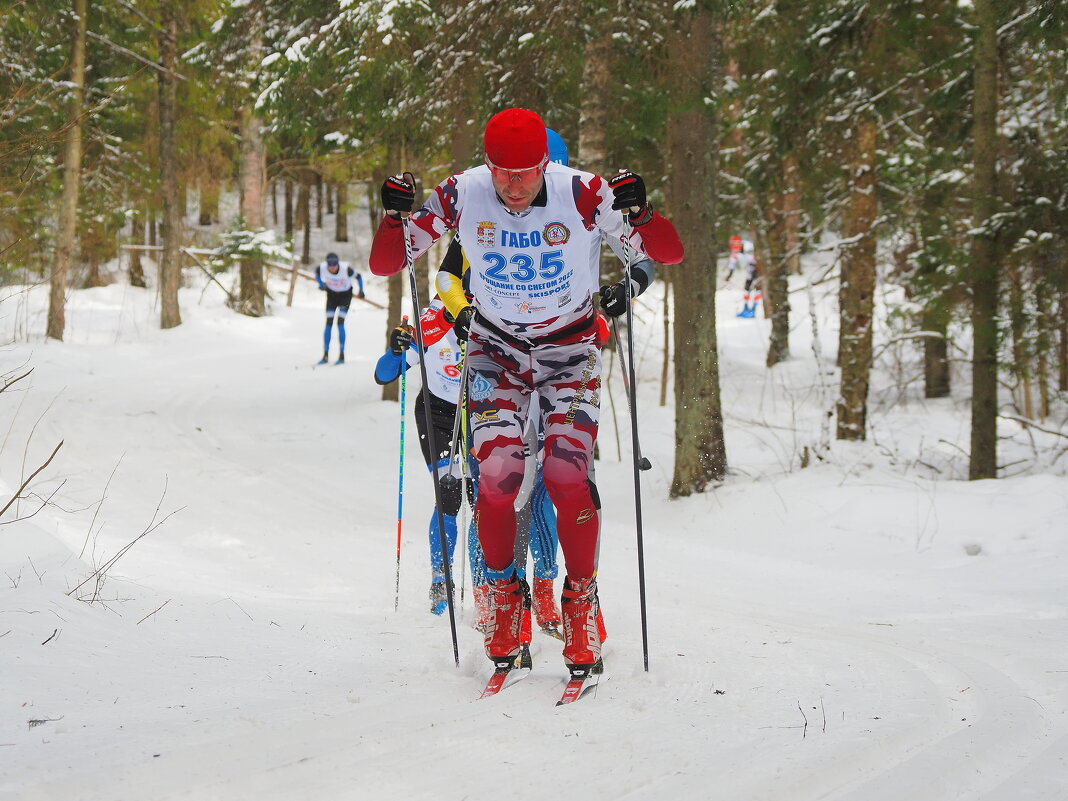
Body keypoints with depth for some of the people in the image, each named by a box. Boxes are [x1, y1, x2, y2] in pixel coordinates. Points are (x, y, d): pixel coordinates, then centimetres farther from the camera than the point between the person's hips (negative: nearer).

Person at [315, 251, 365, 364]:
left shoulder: (346, 268, -31)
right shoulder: (322, 267, -23)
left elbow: (358, 276, -13)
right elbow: (317, 274, 3)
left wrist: (361, 291, -16)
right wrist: (321, 284, -9)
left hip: (345, 295, -3)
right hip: (331, 294, 3)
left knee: (340, 323, -13)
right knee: (329, 323, -4)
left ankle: (342, 356, -6)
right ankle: (325, 355, 5)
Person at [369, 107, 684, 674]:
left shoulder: (582, 195, -21)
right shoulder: (462, 196, -16)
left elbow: (669, 254, -17)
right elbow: (385, 265, -8)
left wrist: (638, 213, -36)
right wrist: (394, 217, -28)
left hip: (570, 349, -1)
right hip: (496, 346, 1)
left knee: (566, 475, -18)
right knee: (497, 476, -16)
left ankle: (580, 606, 0)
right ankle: (502, 598, 6)